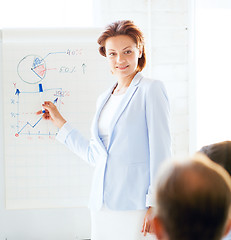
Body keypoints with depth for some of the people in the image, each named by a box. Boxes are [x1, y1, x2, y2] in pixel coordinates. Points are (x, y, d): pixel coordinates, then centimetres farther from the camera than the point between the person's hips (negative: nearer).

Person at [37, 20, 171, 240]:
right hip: (102, 203, 6)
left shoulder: (151, 90, -3)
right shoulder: (104, 99, 16)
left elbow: (161, 151, -9)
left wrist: (155, 204, -14)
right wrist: (59, 122, 24)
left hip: (135, 203, -6)